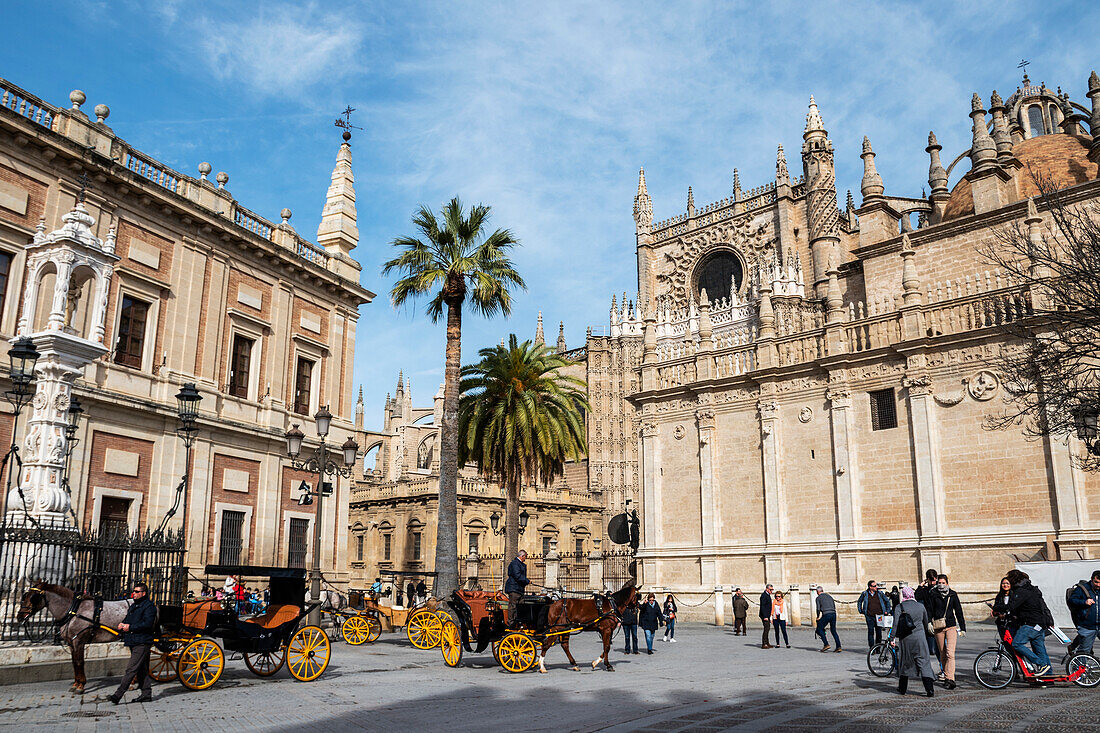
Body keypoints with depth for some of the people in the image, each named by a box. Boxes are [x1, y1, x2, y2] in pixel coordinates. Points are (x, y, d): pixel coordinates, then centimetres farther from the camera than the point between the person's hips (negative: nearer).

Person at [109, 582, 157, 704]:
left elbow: (147, 624, -19)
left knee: (131, 669, -11)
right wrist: (122, 624, 1)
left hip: (142, 643, -9)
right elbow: (127, 619, 24)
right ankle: (146, 693, 18)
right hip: (133, 642, 9)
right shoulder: (133, 606, 21)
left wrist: (130, 627, -17)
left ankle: (118, 695, -14)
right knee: (142, 670, 13)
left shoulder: (149, 606, -9)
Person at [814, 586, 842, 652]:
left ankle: (826, 644, -4)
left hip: (826, 614, -5)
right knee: (833, 631, 14)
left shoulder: (818, 598, 7)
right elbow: (834, 607, 20)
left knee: (820, 629, 8)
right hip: (833, 613, 5)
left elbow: (818, 609, 0)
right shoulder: (829, 596, 23)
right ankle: (838, 647, 4)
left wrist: (818, 617, 12)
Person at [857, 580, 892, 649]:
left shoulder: (880, 593, 1)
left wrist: (887, 611, 11)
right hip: (869, 617, -1)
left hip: (879, 616, 1)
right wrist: (860, 611, 11)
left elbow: (887, 601, 16)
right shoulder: (865, 594, 1)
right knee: (871, 632, -6)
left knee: (879, 633, 4)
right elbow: (859, 602, 18)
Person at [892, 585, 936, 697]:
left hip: (904, 638, -1)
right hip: (919, 637, 1)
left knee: (904, 663, 12)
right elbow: (926, 622, 16)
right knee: (924, 663, 2)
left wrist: (892, 638, -6)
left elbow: (896, 624, -11)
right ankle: (929, 690, -8)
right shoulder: (921, 606, 4)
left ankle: (902, 689, 19)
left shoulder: (899, 607, -4)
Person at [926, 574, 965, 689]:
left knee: (950, 653, -14)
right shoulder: (933, 595, 4)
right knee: (942, 654, 7)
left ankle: (950, 679, -19)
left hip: (951, 626, -1)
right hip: (938, 628, 1)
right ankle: (946, 677, 18)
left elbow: (958, 611, 10)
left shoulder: (953, 594, 6)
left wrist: (962, 628, 9)